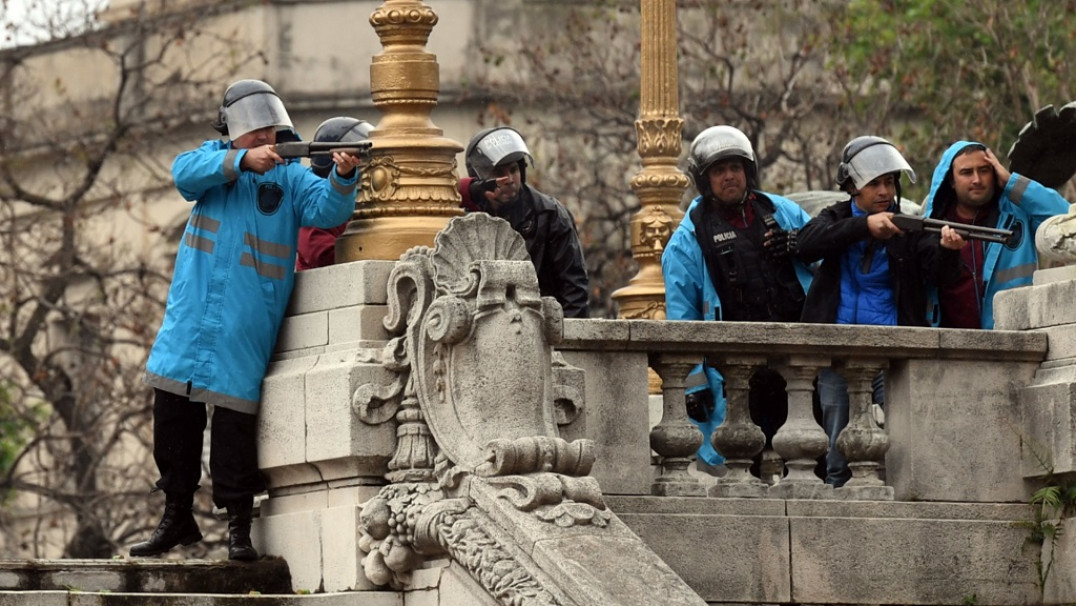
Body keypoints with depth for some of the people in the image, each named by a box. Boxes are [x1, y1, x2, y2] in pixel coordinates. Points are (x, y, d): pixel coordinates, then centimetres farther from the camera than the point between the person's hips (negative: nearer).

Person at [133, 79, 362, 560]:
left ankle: (238, 525, 2)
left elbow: (325, 209, -12)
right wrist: (243, 160, -22)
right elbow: (184, 172, -10)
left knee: (234, 415, -6)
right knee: (173, 411, 6)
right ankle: (177, 516, 19)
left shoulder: (291, 176, 4)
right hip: (190, 313, 3)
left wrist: (343, 177, -33)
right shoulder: (215, 158, 11)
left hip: (244, 323, -3)